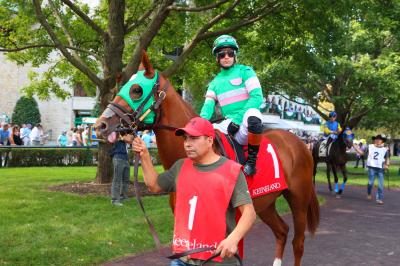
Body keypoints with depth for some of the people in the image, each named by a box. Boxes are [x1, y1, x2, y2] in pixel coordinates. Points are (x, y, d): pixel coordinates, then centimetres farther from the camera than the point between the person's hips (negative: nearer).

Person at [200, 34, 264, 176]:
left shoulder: (245, 71, 4)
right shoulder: (215, 82, 19)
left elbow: (257, 97, -8)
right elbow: (208, 105, 9)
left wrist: (238, 120, -16)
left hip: (247, 124, -5)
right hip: (229, 125, 5)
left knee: (252, 116, -40)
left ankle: (252, 160, -22)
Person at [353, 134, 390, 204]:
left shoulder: (385, 149, 6)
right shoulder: (370, 147, 5)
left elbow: (387, 159, 13)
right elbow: (361, 152, 5)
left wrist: (387, 164, -7)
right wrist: (354, 145, -1)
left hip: (380, 169, 1)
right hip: (372, 167, -1)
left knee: (380, 185, -3)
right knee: (370, 183, 1)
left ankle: (379, 199, 6)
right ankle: (369, 194, 29)